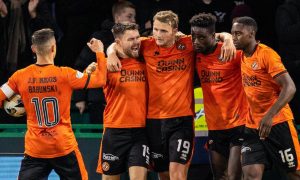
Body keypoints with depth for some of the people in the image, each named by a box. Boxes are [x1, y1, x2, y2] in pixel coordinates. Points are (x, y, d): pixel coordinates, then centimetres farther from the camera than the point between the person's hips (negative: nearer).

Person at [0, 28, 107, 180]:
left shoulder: (20, 76, -3)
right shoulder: (64, 75, -9)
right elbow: (100, 80, -4)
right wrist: (100, 52, 8)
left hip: (34, 150, 1)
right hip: (64, 149, -1)